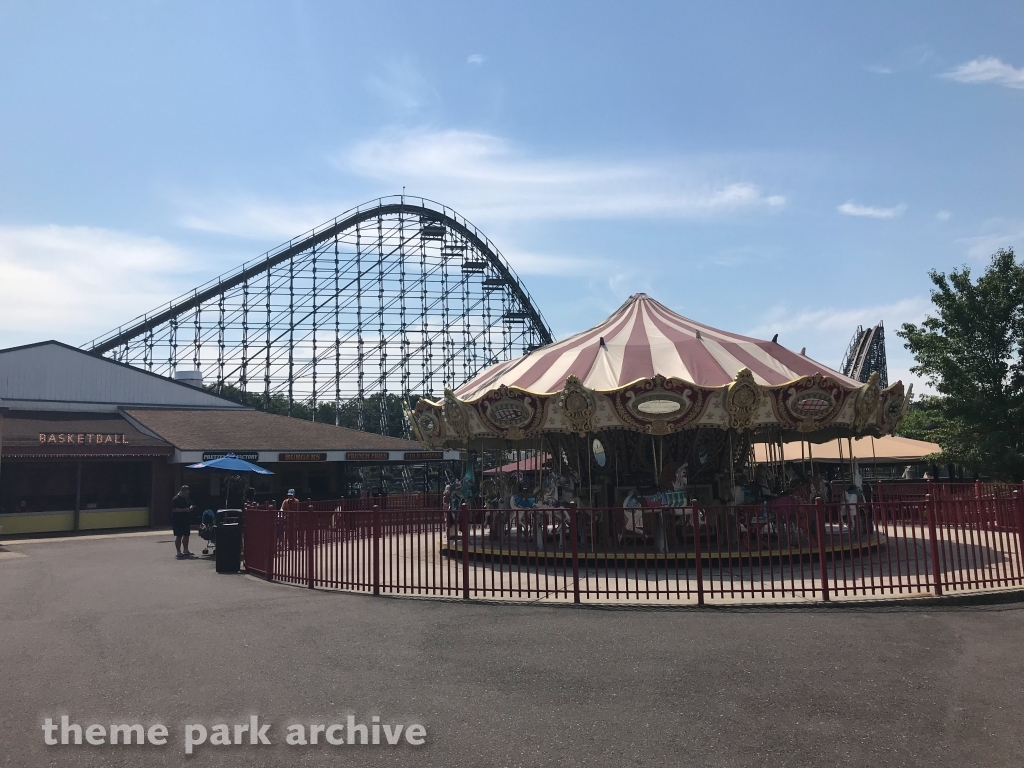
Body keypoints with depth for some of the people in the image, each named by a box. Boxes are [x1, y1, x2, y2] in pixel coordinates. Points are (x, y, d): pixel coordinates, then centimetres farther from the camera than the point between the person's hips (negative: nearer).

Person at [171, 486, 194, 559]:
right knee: (178, 536, -4)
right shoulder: (175, 499, -12)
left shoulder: (186, 498, 13)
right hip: (178, 522, -8)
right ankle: (179, 552, 0)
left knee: (186, 535, 13)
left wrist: (190, 507, 1)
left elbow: (190, 504, 25)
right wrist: (184, 509, -24)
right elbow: (174, 509, -21)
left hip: (186, 521, 8)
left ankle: (185, 550, 24)